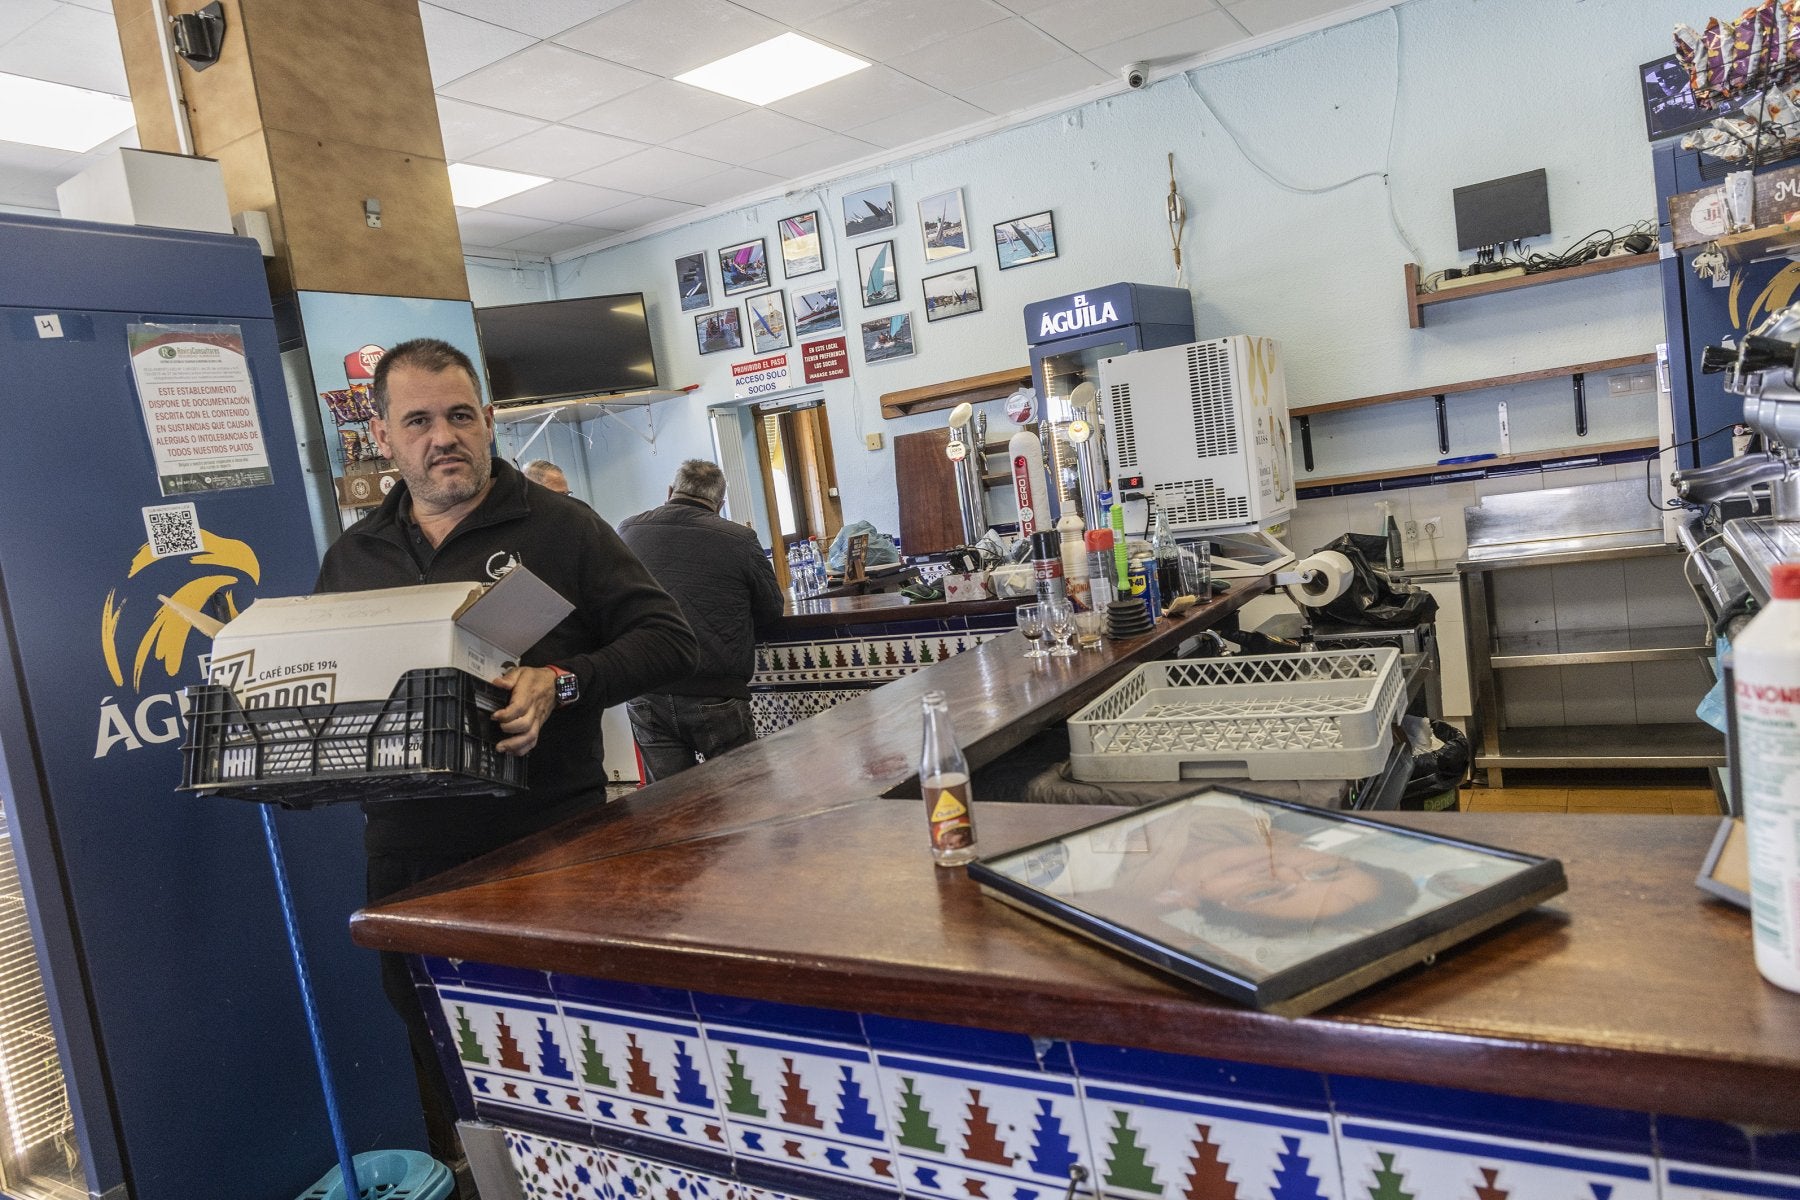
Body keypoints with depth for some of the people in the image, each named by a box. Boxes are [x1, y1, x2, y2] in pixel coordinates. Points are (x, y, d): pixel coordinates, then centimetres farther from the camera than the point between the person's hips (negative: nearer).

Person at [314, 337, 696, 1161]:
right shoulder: (351, 558, 12)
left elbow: (666, 637, -5)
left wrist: (564, 683, -20)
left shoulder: (557, 527, -1)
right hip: (411, 861, 4)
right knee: (443, 1074, 16)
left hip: (552, 839, -3)